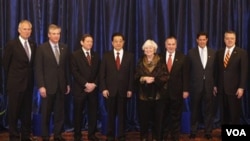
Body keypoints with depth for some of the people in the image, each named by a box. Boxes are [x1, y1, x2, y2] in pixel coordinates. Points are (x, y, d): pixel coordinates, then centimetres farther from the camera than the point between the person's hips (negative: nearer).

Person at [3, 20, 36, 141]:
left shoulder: (33, 45, 7)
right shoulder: (11, 44, -8)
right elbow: (5, 64, -3)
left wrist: (30, 78, 6)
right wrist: (11, 79, 2)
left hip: (29, 83, 5)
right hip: (15, 84, -5)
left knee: (27, 112, 11)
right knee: (13, 112, 4)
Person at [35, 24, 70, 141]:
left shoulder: (64, 48, 8)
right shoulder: (42, 48, -4)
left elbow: (66, 67, 10)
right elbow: (38, 69, -8)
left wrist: (68, 83, 8)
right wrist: (41, 86, -13)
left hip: (61, 85, 4)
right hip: (48, 85, -3)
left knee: (59, 112, 7)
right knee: (46, 113, 7)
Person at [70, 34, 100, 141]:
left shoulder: (96, 55, 13)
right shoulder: (75, 55, -1)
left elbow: (98, 72, 10)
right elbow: (75, 72, -9)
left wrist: (94, 84, -6)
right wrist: (86, 84, -15)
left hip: (93, 88, 4)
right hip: (80, 89, -3)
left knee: (93, 112, 3)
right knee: (78, 113, 4)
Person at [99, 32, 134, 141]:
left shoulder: (129, 56, 4)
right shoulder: (106, 55, 4)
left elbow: (131, 74, 2)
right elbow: (102, 74, 1)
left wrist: (130, 89, -4)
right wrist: (103, 88, -7)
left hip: (123, 90, 0)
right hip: (110, 90, 0)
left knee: (122, 114, 7)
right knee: (111, 115, 8)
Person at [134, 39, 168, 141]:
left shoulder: (160, 62, 0)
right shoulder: (141, 62, 8)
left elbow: (165, 77, -5)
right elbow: (136, 77, 4)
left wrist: (153, 79, -19)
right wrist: (144, 78, -15)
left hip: (157, 94, -1)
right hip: (143, 94, 1)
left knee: (157, 118, 4)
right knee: (143, 118, 4)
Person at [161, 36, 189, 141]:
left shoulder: (182, 57, 0)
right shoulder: (160, 57, 1)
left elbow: (185, 75, -2)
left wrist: (185, 90, -7)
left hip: (177, 91, 0)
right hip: (163, 91, 1)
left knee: (176, 116, 9)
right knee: (164, 115, 9)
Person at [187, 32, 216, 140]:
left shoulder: (213, 53, 5)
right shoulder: (191, 52, 0)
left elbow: (215, 70, 5)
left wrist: (215, 85, 1)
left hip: (209, 85, 1)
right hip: (195, 85, -1)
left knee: (208, 110, 7)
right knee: (195, 110, 9)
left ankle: (208, 132, 18)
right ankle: (193, 131, 21)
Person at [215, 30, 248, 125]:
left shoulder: (242, 53, -3)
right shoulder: (219, 53, 10)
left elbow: (244, 71, -8)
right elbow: (217, 71, 12)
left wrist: (241, 87, -14)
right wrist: (215, 85, 8)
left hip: (234, 89, -4)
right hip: (222, 88, 4)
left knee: (235, 113, 2)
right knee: (224, 113, 9)